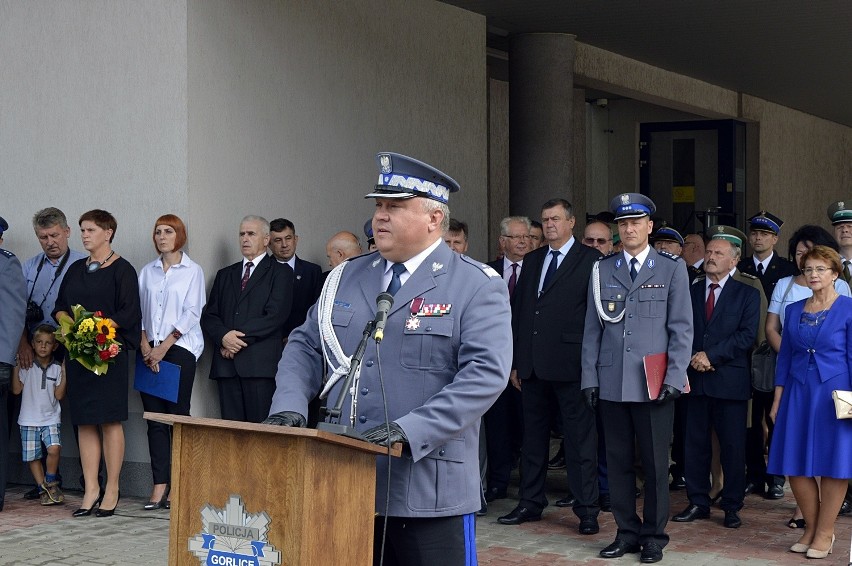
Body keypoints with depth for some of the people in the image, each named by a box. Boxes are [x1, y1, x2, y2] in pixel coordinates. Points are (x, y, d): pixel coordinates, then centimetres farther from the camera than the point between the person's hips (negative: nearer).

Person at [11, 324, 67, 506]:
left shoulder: (57, 368, 1)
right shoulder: (26, 366, 0)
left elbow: (59, 395, -3)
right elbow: (16, 390, -3)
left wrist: (64, 374, -12)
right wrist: (16, 368, -9)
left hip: (51, 418, -1)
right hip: (29, 419, 1)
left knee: (54, 448, -21)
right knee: (32, 456, 3)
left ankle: (51, 482, 1)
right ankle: (44, 489, 15)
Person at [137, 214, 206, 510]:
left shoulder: (192, 271, 3)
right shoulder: (147, 272, 15)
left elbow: (191, 312, -5)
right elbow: (139, 310, 11)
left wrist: (164, 347, -10)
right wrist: (144, 343, -5)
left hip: (179, 347, -4)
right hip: (150, 350, 4)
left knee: (178, 416, -5)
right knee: (154, 417, 0)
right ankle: (159, 486, 0)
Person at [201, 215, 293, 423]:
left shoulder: (280, 272, 7)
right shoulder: (225, 274, 23)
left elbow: (276, 315, -6)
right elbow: (209, 315, 14)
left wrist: (241, 338, -10)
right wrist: (223, 337, -6)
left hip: (261, 362, -5)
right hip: (227, 362, 5)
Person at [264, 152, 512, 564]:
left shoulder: (478, 287, -4)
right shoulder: (346, 277, 14)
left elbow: (486, 373, -15)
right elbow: (306, 346, 17)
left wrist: (410, 431, -24)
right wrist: (289, 406, -3)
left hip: (427, 491, -5)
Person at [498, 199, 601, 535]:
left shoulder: (590, 261, -3)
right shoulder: (533, 260, 15)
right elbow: (518, 311, 15)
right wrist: (515, 361, 11)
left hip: (571, 365, -6)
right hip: (532, 365, 6)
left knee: (580, 438, -1)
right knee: (533, 437, 14)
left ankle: (587, 510, 5)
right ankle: (531, 503, 24)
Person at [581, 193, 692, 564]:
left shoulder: (672, 269, 4)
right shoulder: (602, 271, 10)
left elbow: (682, 328, 1)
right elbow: (592, 328, 10)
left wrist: (674, 378, -7)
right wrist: (589, 377, 4)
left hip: (654, 385, -2)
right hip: (611, 384, 2)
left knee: (655, 463, 3)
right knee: (618, 461, 7)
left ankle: (654, 536, 15)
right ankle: (627, 532, 18)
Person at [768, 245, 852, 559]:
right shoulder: (794, 310, 10)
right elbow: (785, 356, 12)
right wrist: (778, 399, 9)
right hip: (798, 392, 5)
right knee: (795, 465, 3)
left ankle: (825, 533, 11)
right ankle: (810, 528, 19)